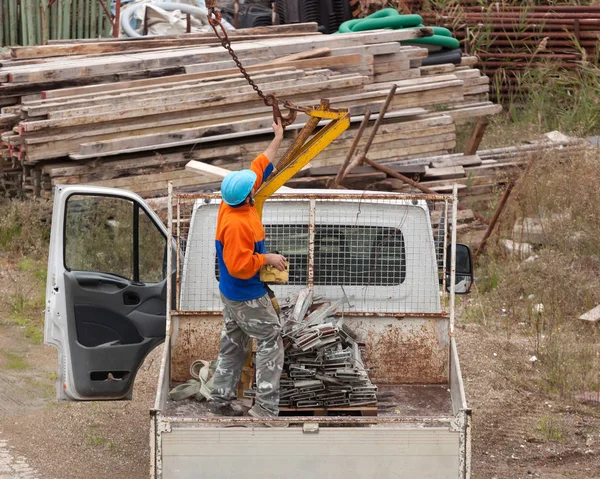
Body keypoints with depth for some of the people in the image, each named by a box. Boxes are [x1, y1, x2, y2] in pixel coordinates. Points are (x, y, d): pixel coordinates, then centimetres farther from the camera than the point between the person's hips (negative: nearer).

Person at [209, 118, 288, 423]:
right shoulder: (237, 225, -31)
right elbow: (241, 266, -30)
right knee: (271, 341, 0)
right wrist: (268, 259, -18)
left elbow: (259, 168, 8)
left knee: (234, 346, 17)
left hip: (231, 294, 9)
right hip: (248, 297, -9)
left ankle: (220, 400, 22)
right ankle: (266, 407, -2)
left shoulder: (233, 202, -5)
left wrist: (278, 139, 13)